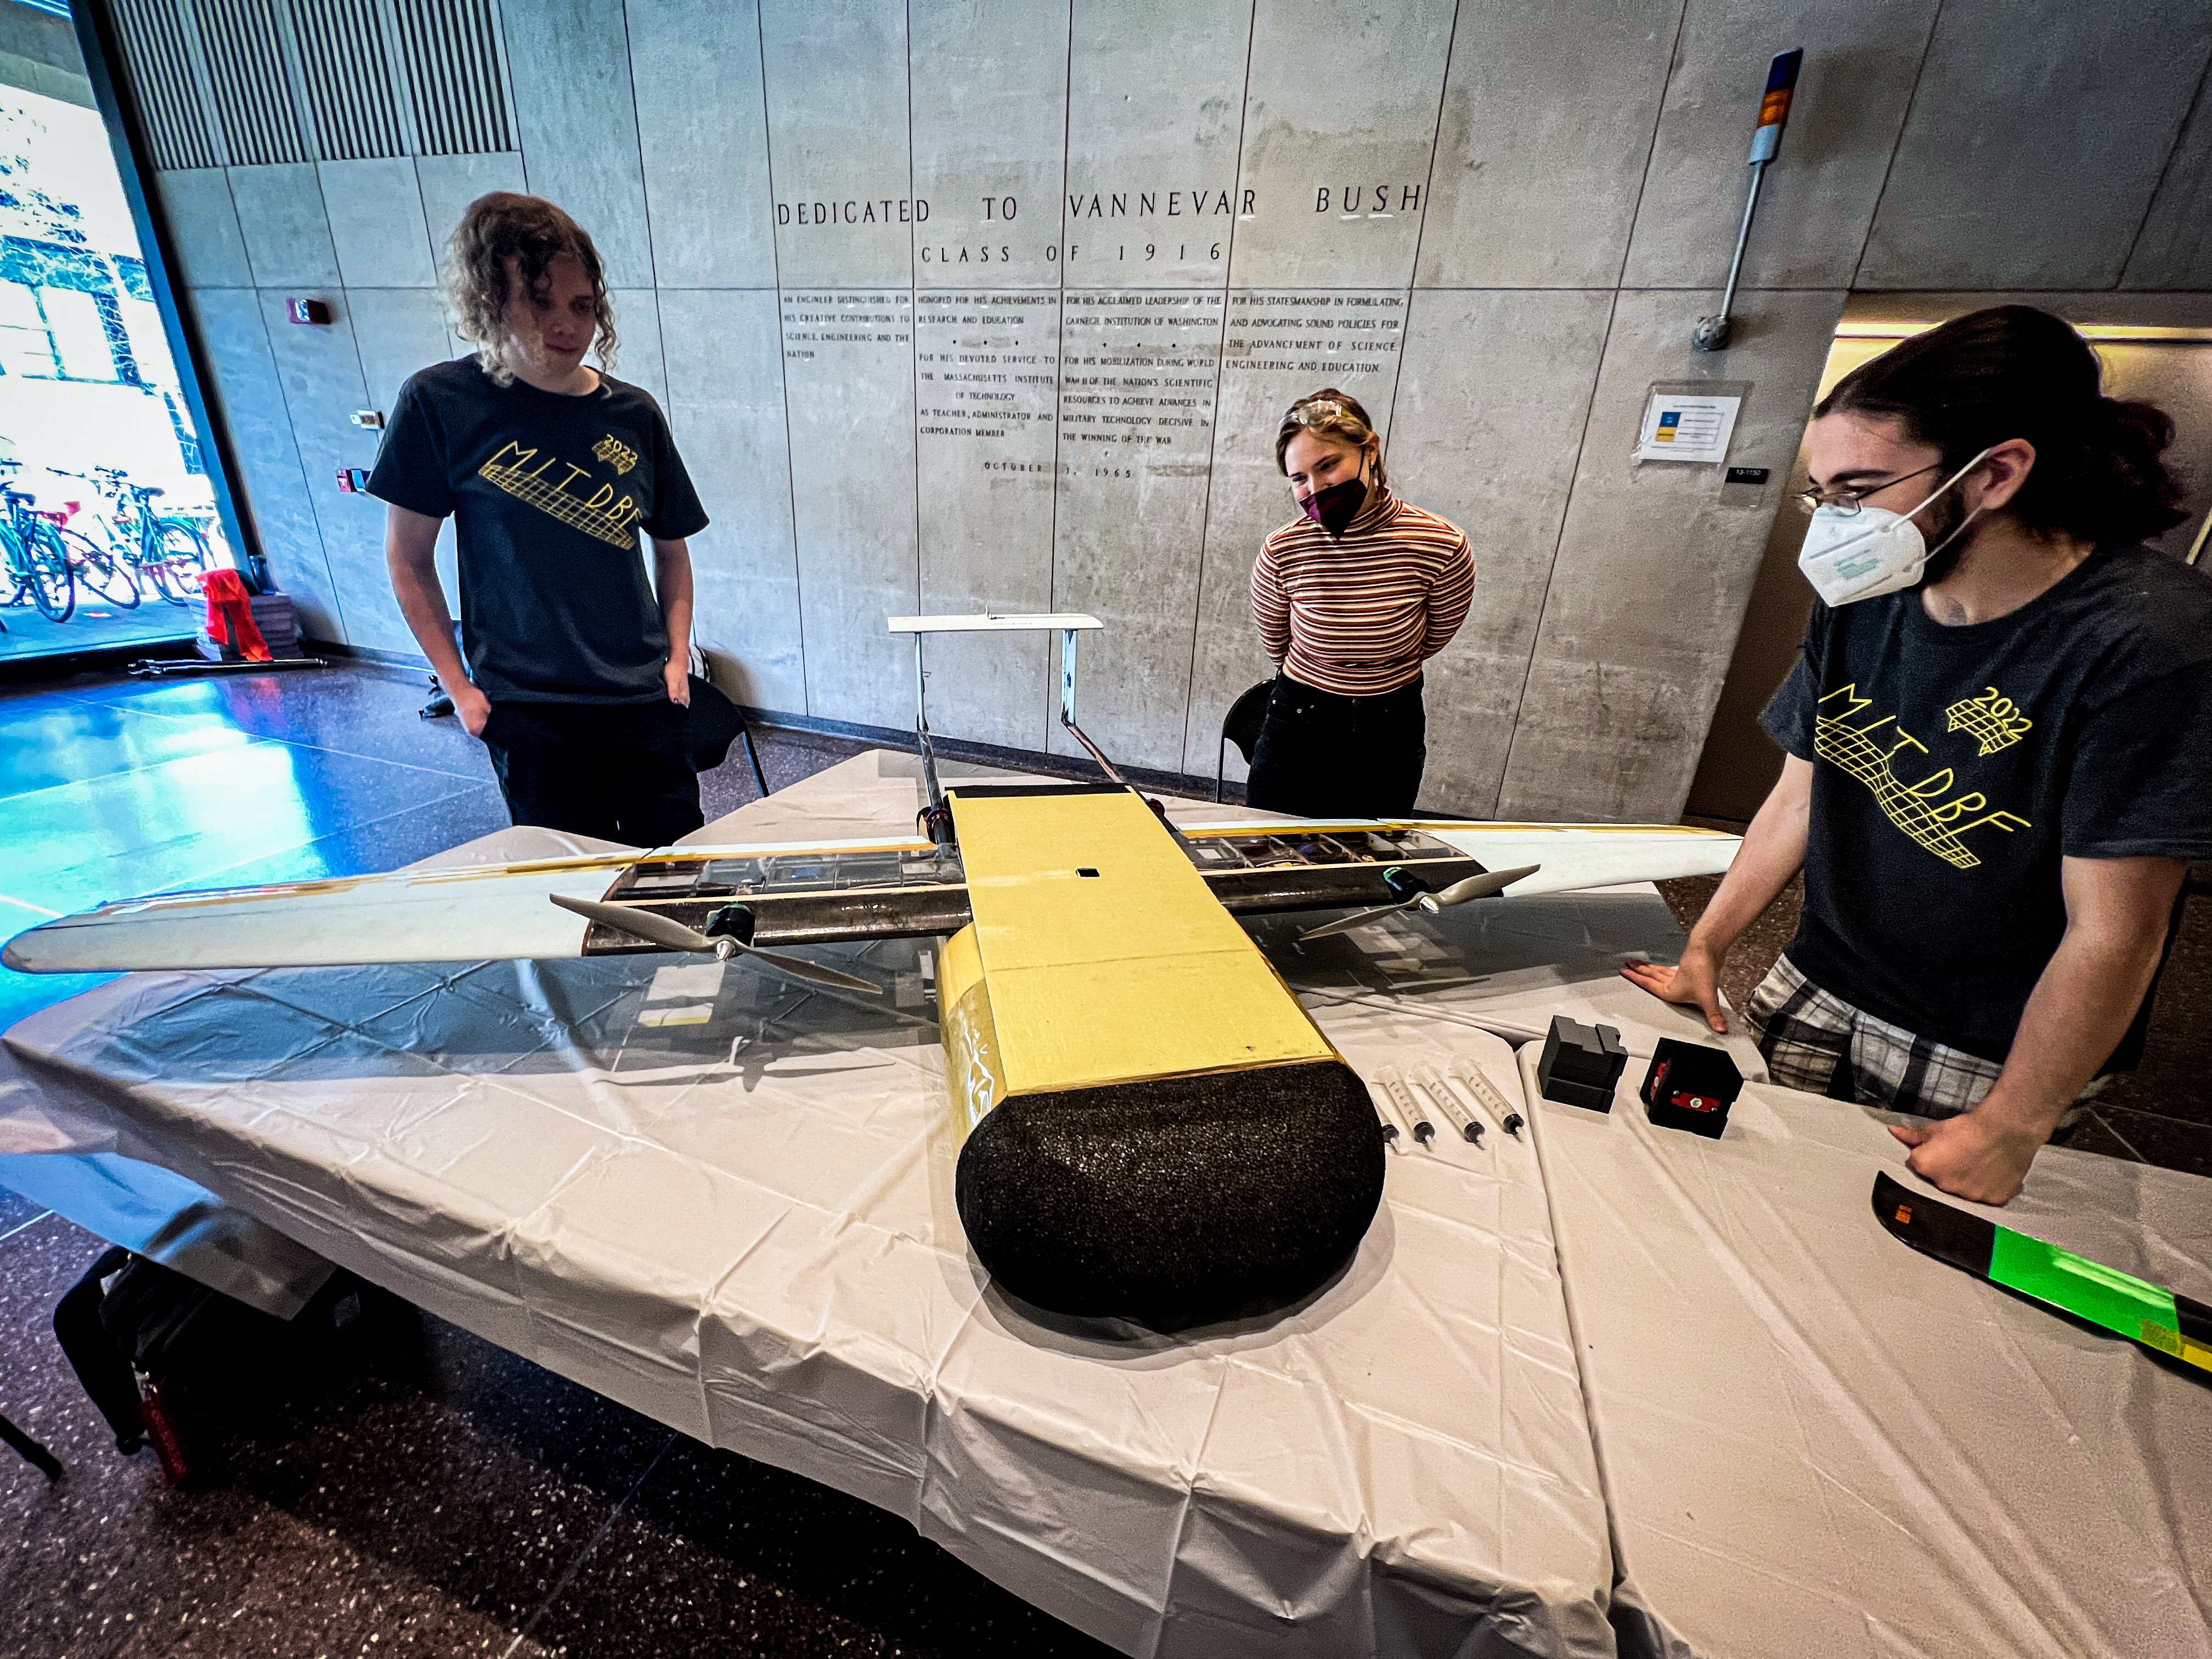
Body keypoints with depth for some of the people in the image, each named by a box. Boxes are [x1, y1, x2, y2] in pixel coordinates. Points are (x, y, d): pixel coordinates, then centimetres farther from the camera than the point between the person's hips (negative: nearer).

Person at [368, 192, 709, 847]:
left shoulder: (635, 414, 3)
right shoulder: (440, 404, -4)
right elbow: (409, 559, 2)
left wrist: (678, 657, 2)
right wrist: (459, 686, -3)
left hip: (644, 699, 2)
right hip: (527, 709, -2)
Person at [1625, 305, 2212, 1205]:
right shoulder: (1861, 603, -3)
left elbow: (2110, 933, -19)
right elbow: (1799, 798, 3)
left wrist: (2010, 1131, -14)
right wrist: (1703, 950, 1)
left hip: (1979, 1063, -4)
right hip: (1811, 999, 5)